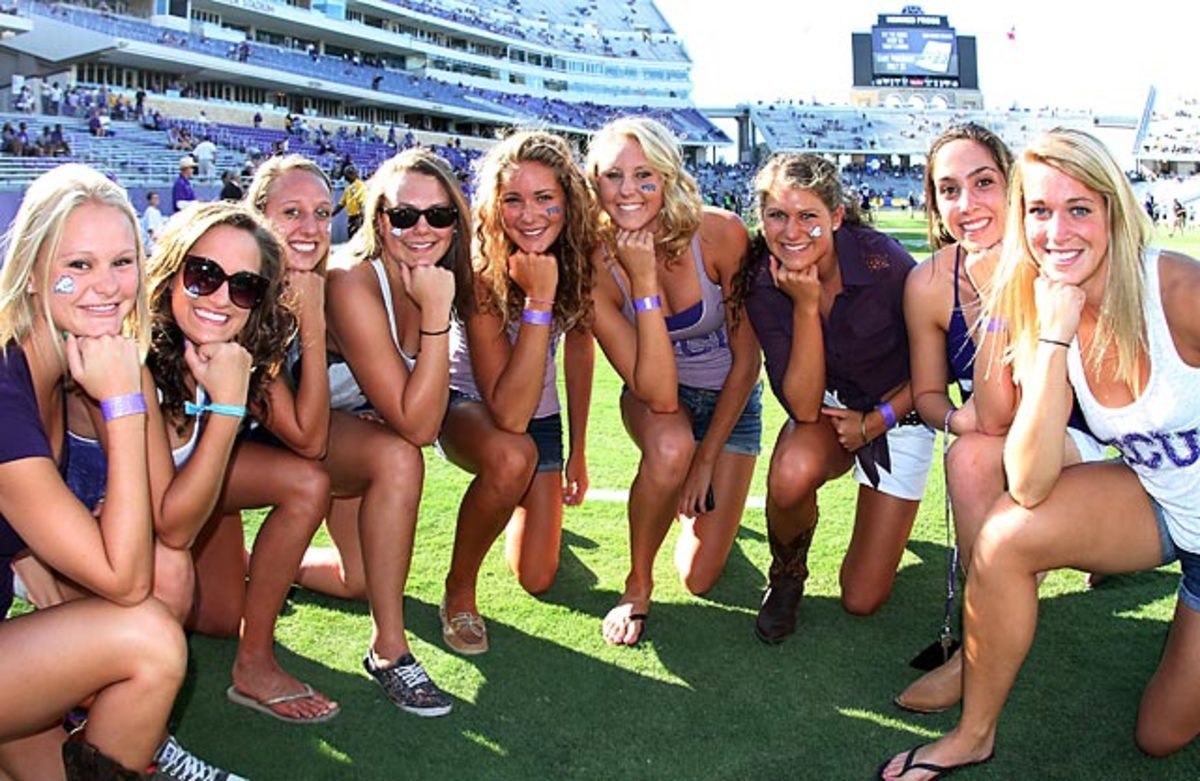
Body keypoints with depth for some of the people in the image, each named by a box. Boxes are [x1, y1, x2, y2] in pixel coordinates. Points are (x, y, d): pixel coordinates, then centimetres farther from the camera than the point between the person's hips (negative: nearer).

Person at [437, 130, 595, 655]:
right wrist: (538, 300, -43)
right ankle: (458, 591, -13)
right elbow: (509, 416, -37)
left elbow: (579, 344, 1)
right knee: (512, 457, -41)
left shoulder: (579, 257, -17)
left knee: (537, 581, 3)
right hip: (467, 405, -4)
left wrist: (578, 452, 6)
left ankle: (520, 505, 38)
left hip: (540, 411, 4)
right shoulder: (482, 273, -31)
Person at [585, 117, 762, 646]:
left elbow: (747, 358, -13)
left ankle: (708, 493, 32)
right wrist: (644, 280, -37)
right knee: (671, 448, -39)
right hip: (657, 395, 0)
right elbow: (657, 394, -30)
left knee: (700, 578, -3)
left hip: (731, 398, 0)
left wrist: (708, 460, -9)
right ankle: (637, 584, -10)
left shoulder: (720, 233, -24)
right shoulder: (596, 265, -23)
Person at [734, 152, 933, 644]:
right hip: (827, 410, 1)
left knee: (862, 600, -4)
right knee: (791, 474, -38)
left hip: (897, 413, -1)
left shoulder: (882, 260, -25)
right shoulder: (763, 283, -19)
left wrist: (875, 421, -13)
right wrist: (805, 305, -32)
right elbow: (803, 407, -25)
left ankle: (888, 517, 31)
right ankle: (786, 578, -3)